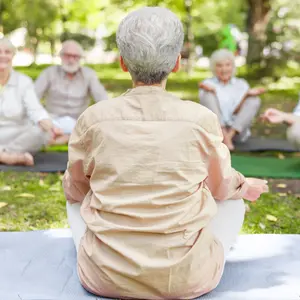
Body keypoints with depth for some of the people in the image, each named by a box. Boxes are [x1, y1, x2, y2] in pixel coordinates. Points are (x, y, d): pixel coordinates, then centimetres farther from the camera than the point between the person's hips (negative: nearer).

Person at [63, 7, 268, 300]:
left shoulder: (93, 119, -10)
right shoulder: (202, 120, -12)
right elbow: (221, 186, 8)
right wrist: (246, 186, 32)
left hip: (105, 276, 1)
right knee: (232, 197, 26)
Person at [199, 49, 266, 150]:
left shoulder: (241, 84, 10)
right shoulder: (208, 83, 7)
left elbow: (236, 112, -3)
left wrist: (247, 94, -19)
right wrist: (210, 90, -25)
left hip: (237, 130, 2)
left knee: (254, 100, -14)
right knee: (208, 94, -19)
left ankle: (229, 135, -28)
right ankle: (225, 138, -32)